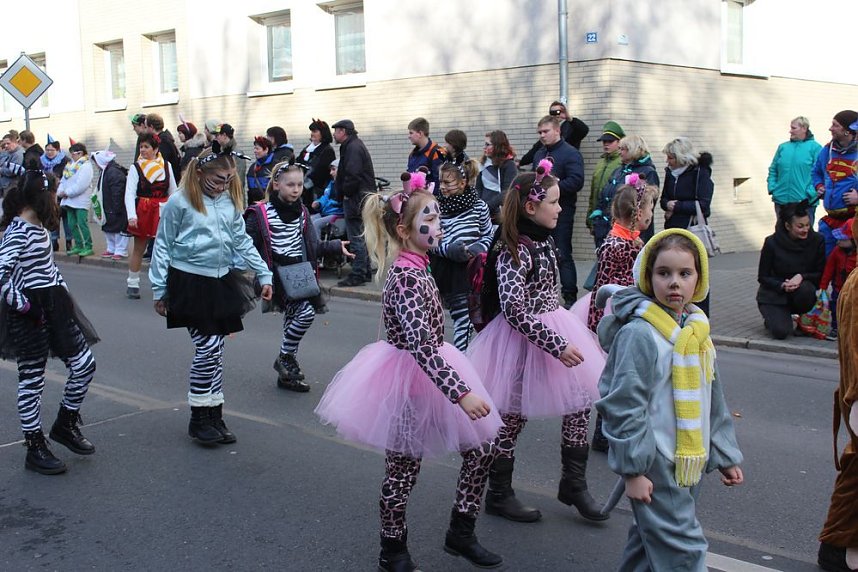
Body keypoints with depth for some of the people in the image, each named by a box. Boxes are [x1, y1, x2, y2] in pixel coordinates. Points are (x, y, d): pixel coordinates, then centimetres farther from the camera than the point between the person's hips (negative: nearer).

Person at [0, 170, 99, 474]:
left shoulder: (37, 228, 10)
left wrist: (62, 289, 14)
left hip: (54, 308, 9)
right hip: (31, 314, -9)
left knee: (84, 363, 9)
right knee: (31, 380, 2)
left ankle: (65, 424, 26)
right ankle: (35, 449, 13)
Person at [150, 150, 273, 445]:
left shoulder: (230, 201, 5)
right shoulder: (180, 202, -9)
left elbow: (242, 241, 13)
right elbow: (163, 247, -3)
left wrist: (264, 274, 10)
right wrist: (159, 290, -2)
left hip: (221, 282, 5)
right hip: (189, 282, -5)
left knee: (216, 349, 9)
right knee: (207, 347, -7)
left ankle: (215, 415, 20)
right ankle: (198, 418, 7)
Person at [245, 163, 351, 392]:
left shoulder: (301, 212, 10)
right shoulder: (261, 213, -9)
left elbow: (312, 247, 17)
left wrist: (337, 247, 10)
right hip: (277, 275, -7)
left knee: (292, 320, 11)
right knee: (306, 312, -21)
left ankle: (286, 375, 22)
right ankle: (285, 357, -2)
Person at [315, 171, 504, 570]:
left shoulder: (414, 268, 6)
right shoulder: (408, 277, -23)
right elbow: (421, 346, -33)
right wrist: (461, 393, -37)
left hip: (428, 374, 10)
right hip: (409, 380, -10)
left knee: (483, 446, 11)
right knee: (403, 469, 7)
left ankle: (461, 533, 26)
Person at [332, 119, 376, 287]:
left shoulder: (353, 148, -14)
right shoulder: (354, 145, 19)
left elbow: (353, 175, -24)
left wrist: (346, 192, -12)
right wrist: (344, 192, 13)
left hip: (356, 198, -11)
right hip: (362, 197, 11)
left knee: (356, 238, -8)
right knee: (362, 237, 14)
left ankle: (358, 275, -5)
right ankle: (365, 272, 21)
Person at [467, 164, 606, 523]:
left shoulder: (543, 241, 6)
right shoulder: (514, 251, -21)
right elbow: (515, 311, -27)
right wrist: (557, 346, -24)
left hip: (555, 329, 9)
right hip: (523, 340, -9)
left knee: (579, 403, 8)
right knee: (512, 417, 4)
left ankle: (573, 484, 23)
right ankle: (499, 495, 21)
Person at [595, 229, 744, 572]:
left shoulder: (695, 330, 9)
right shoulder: (639, 334, -17)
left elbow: (713, 400, 17)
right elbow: (624, 405, -18)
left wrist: (725, 455, 18)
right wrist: (632, 469, -17)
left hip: (689, 462, 8)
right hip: (654, 465, -8)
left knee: (650, 541, 19)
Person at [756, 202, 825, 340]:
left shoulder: (817, 241, -10)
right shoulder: (772, 243, -14)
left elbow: (821, 274, -5)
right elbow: (762, 277, -7)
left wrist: (802, 277, -25)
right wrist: (782, 286, -25)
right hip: (773, 295, -2)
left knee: (805, 289, -35)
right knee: (781, 331, -24)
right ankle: (772, 318, 14)